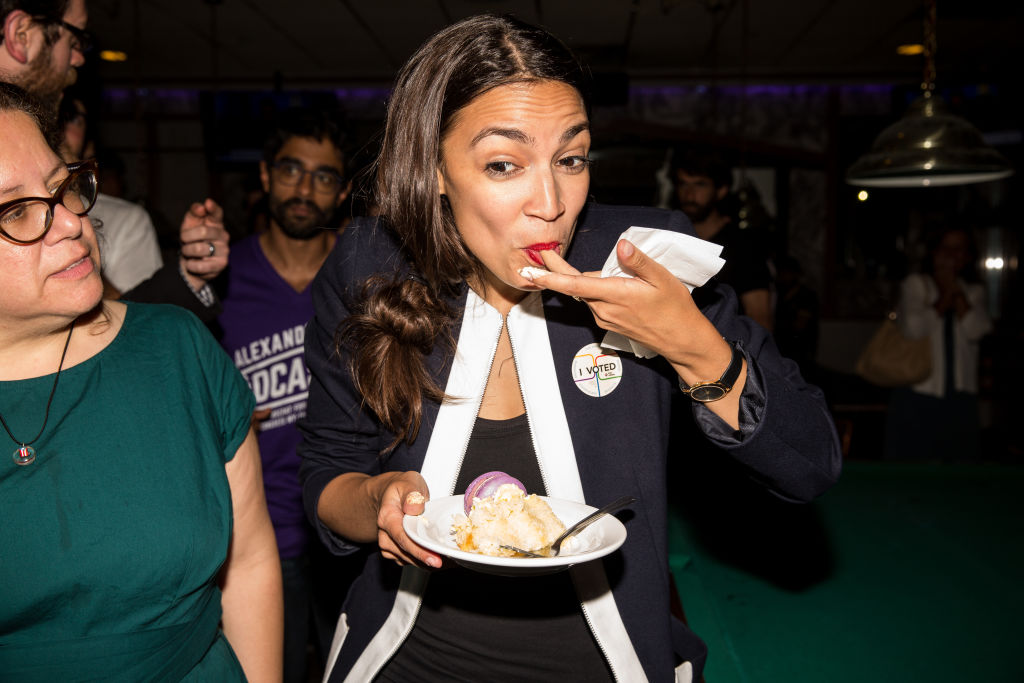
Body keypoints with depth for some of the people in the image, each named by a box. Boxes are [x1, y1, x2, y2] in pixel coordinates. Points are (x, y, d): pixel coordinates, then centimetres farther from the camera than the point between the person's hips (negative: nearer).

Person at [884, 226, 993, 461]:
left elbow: (977, 330, -4)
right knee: (909, 467, -5)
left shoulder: (974, 292, 15)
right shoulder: (915, 284, 7)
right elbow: (913, 329, -9)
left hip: (960, 396, 3)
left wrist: (956, 292, -2)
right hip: (917, 392, -3)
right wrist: (944, 297, -2)